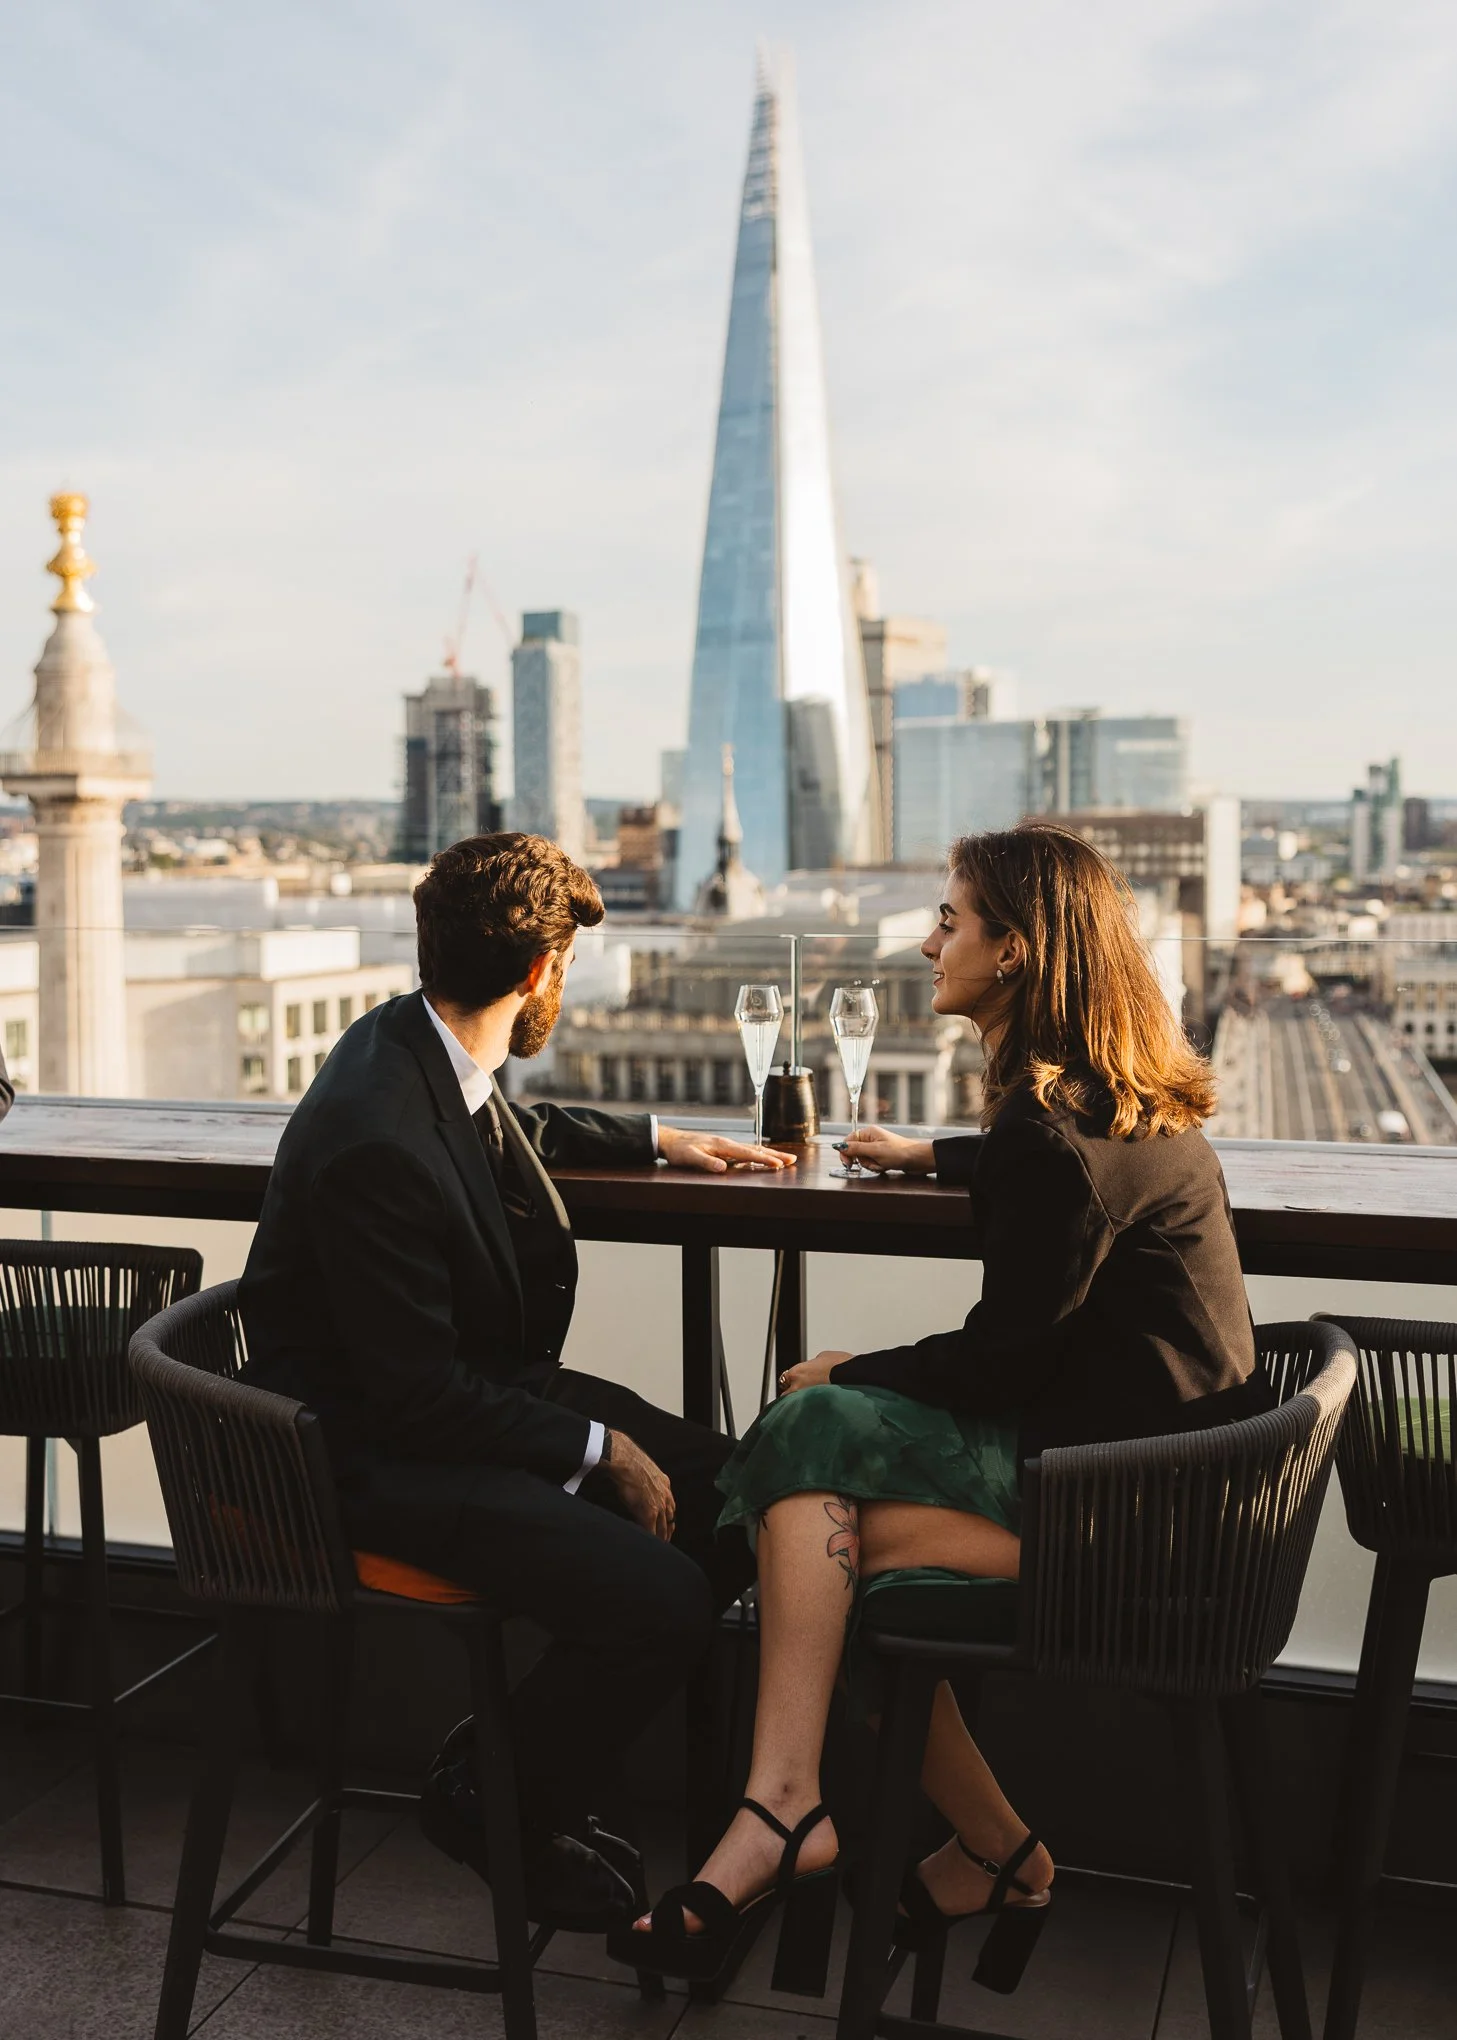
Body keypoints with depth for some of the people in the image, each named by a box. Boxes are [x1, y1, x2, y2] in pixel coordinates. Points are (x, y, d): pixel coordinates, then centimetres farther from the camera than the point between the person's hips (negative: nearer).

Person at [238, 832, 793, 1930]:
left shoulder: (430, 1050, 0)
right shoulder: (376, 1138, -28)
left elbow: (516, 1130, 27)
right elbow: (418, 1395, -23)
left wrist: (656, 1137, 29)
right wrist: (597, 1447, -15)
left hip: (492, 1385, 10)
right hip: (377, 1449, -10)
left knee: (735, 1500, 0)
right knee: (660, 1598, -24)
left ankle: (526, 1751, 16)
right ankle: (492, 1799, 6)